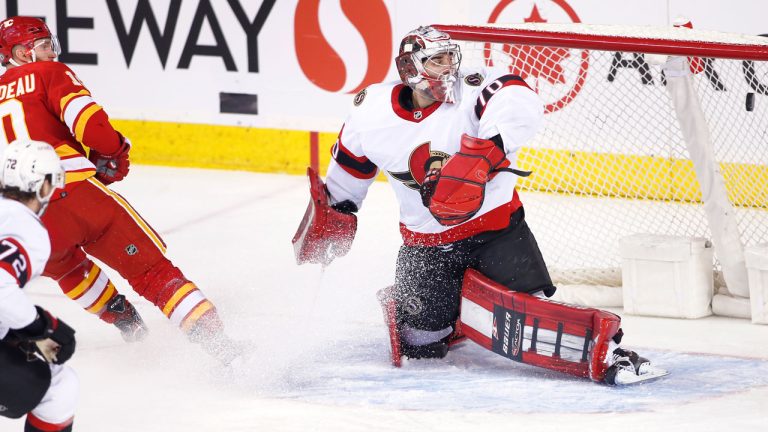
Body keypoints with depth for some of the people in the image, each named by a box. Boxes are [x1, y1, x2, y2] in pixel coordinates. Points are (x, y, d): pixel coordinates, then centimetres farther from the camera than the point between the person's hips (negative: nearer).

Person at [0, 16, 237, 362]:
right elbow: (89, 122, -5)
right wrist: (113, 152, 13)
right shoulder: (48, 74, 10)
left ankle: (127, 324, 40)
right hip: (74, 190, -4)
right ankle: (214, 338, -12)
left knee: (67, 268, 37)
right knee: (150, 267, 0)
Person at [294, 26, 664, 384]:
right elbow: (350, 165, 14)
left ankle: (606, 351, -12)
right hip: (425, 243, 3)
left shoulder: (471, 90, -17)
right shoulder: (373, 112, -6)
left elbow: (520, 105, -38)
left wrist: (479, 157, -50)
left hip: (495, 225, -3)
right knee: (419, 341, 6)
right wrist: (331, 215, 21)